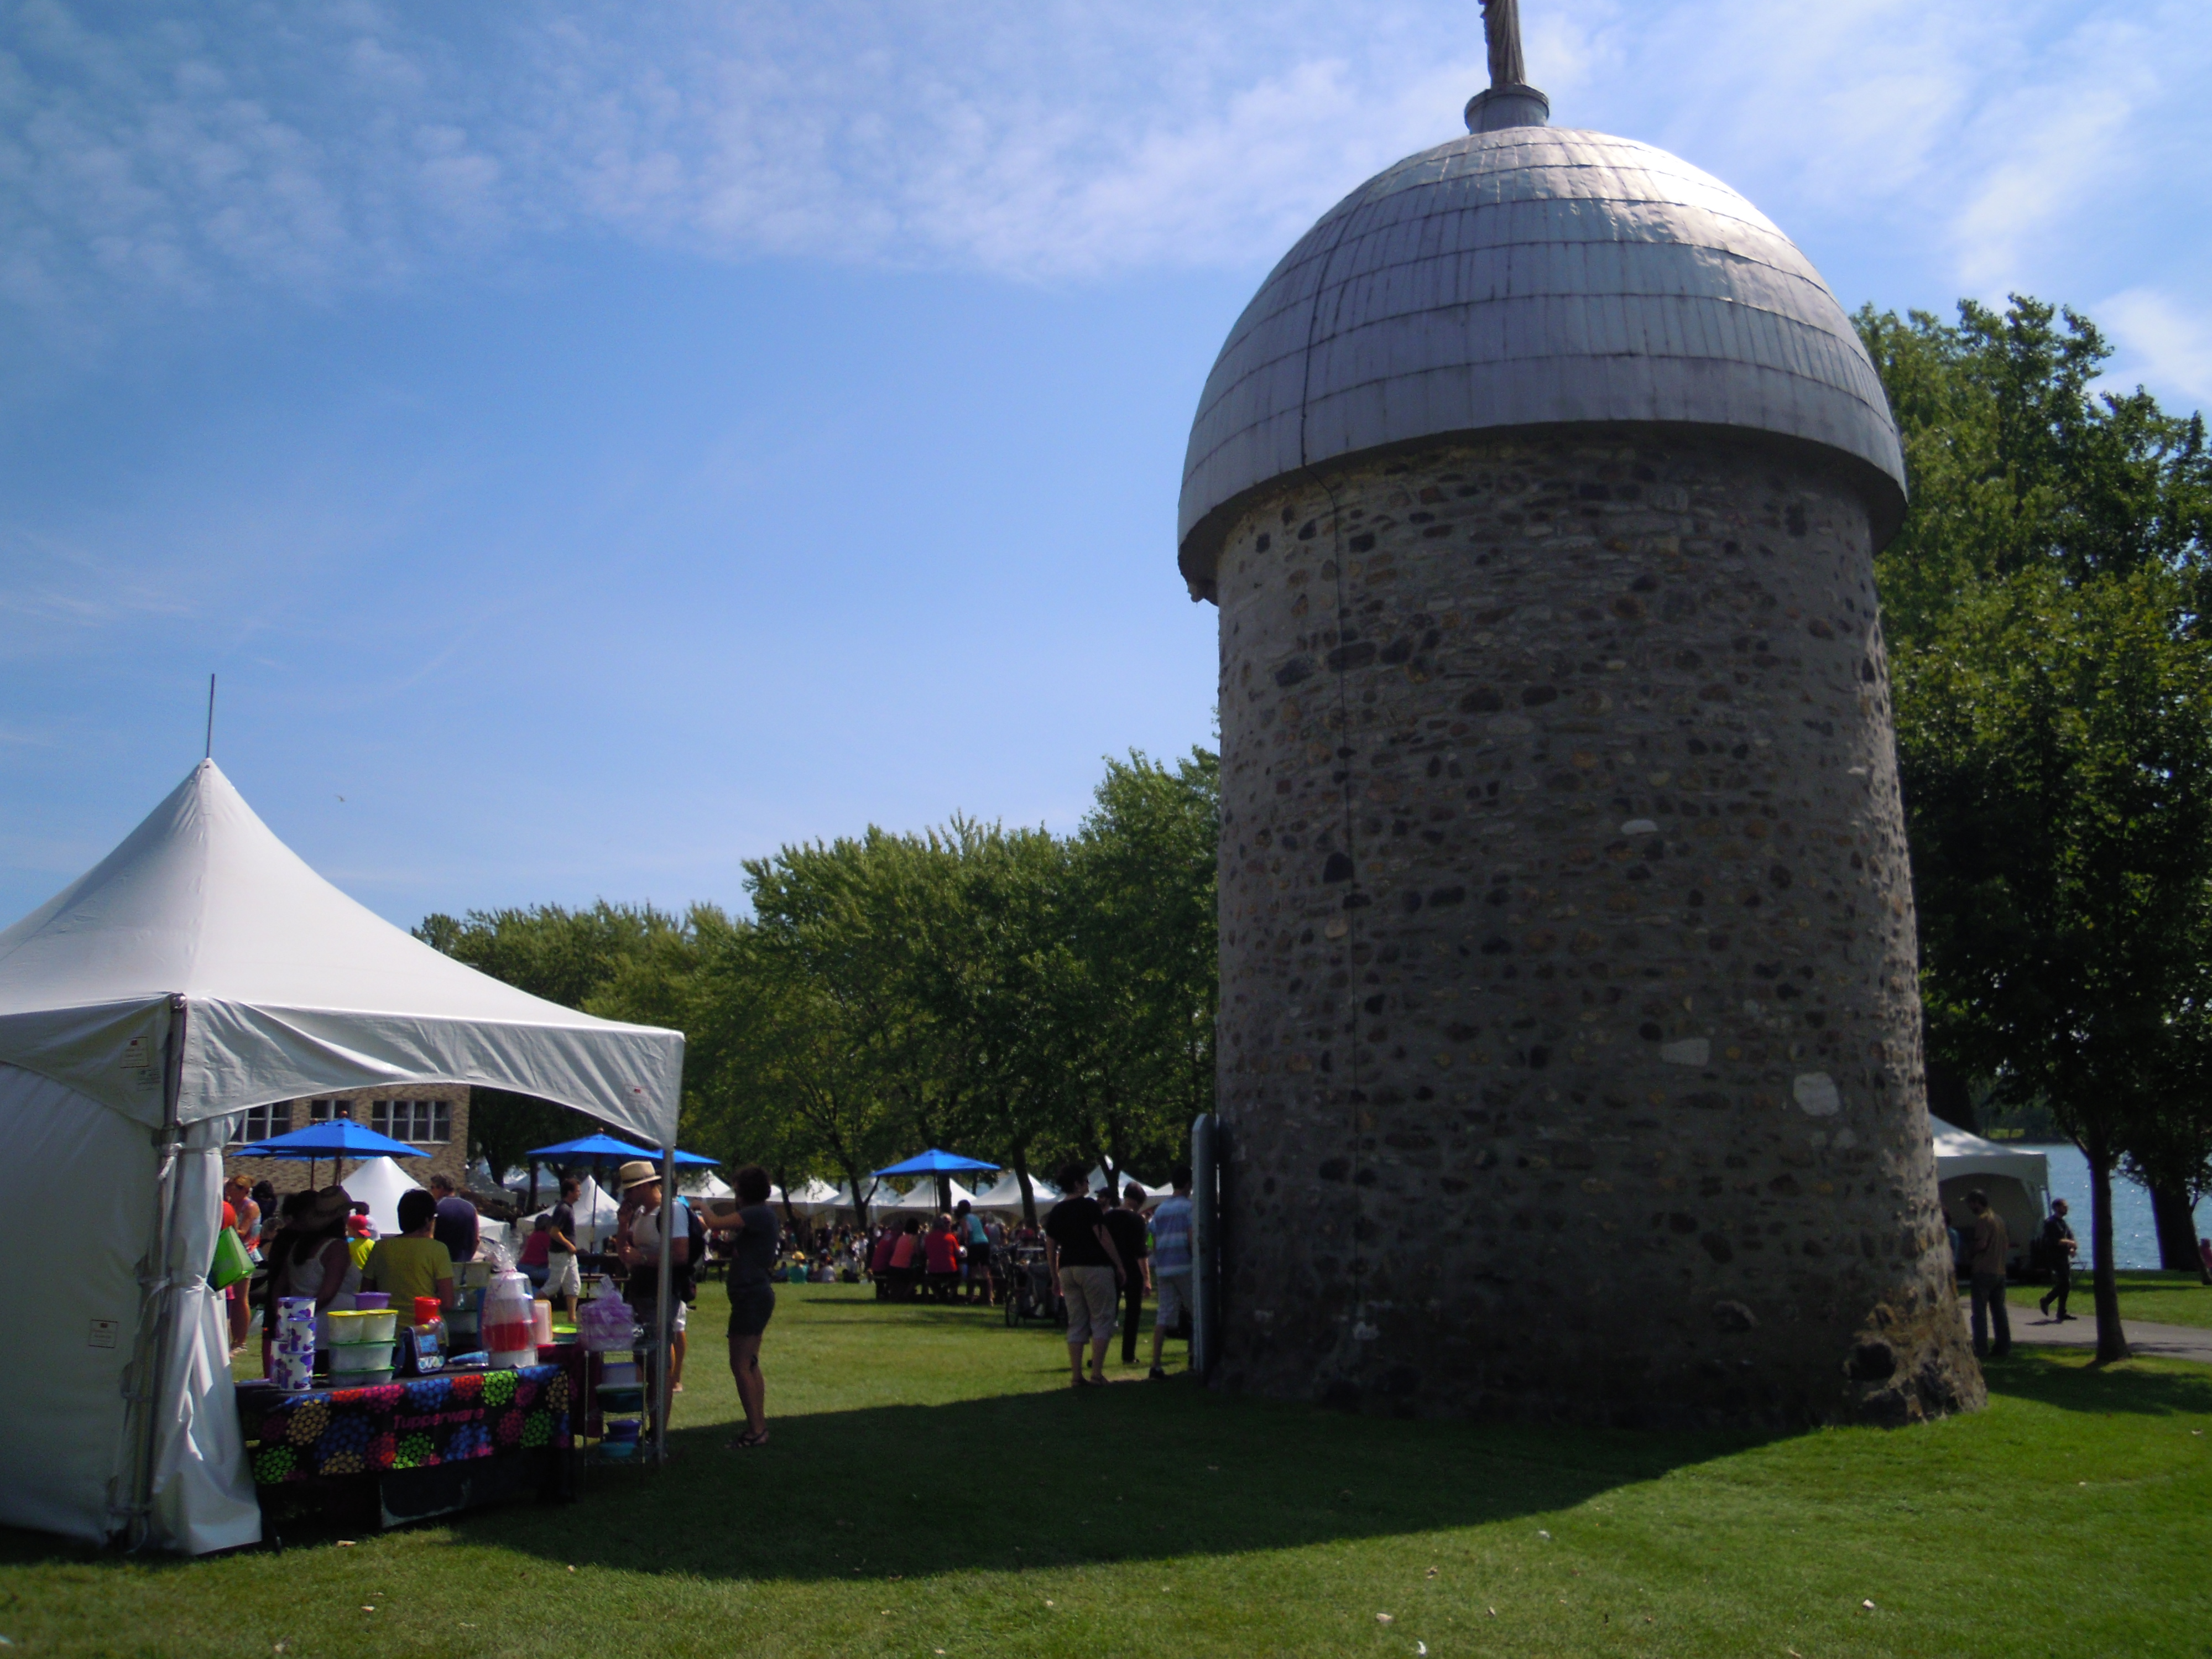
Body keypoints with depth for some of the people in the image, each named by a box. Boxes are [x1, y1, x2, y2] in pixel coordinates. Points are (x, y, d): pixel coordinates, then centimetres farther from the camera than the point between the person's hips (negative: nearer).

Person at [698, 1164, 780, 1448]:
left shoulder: (759, 1214, -16)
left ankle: (755, 1431, -7)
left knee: (740, 1366, -9)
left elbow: (716, 1223, -20)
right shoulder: (764, 1213, 15)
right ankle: (760, 1427, 22)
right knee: (750, 1365, 17)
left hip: (751, 1295, -11)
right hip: (757, 1294, 11)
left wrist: (695, 1215, -4)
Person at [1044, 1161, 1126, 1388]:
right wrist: (1119, 1264, -7)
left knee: (1076, 1324, 8)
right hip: (1095, 1267, -6)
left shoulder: (1056, 1212, 12)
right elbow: (1103, 1237, -13)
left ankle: (1076, 1376, 5)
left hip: (1067, 1269, 6)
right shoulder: (1089, 1205, -7)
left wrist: (1055, 1279, 19)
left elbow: (1050, 1247, 13)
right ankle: (1097, 1373, -6)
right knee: (1102, 1320, 0)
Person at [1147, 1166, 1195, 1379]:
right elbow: (1192, 1239, -12)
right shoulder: (1188, 1206, -4)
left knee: (1163, 1315, 3)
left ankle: (1155, 1365, -5)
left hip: (1162, 1269, 6)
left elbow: (1155, 1243, 15)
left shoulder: (1160, 1209, 15)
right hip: (1183, 1267, -6)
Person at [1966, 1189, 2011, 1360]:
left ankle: (1981, 1350, -6)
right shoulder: (1999, 1219, 15)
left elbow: (1981, 1244, -22)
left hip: (1984, 1271, -8)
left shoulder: (1982, 1219, -12)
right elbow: (2006, 1245, 19)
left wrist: (1970, 1249, -2)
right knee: (1999, 1310, 12)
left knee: (1980, 1311, -4)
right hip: (2000, 1271, 8)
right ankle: (2004, 1347, 13)